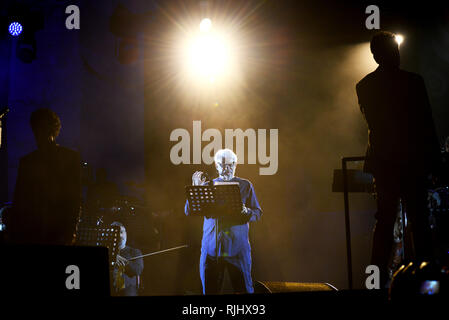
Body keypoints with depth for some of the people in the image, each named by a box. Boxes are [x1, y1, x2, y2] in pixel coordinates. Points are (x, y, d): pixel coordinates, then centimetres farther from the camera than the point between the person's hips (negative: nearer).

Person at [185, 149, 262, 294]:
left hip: (237, 245, -1)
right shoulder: (208, 186, 12)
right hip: (211, 246, 1)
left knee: (243, 289, -3)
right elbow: (189, 211, 6)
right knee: (210, 289, 2)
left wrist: (247, 212, -14)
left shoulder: (245, 185, 10)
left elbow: (257, 213, 8)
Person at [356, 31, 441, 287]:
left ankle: (379, 274, 6)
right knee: (419, 219, 3)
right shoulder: (413, 82, -10)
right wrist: (434, 157, 2)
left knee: (385, 220, 9)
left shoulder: (364, 86, 3)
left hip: (382, 160, 4)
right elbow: (427, 124, -7)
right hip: (412, 160, -4)